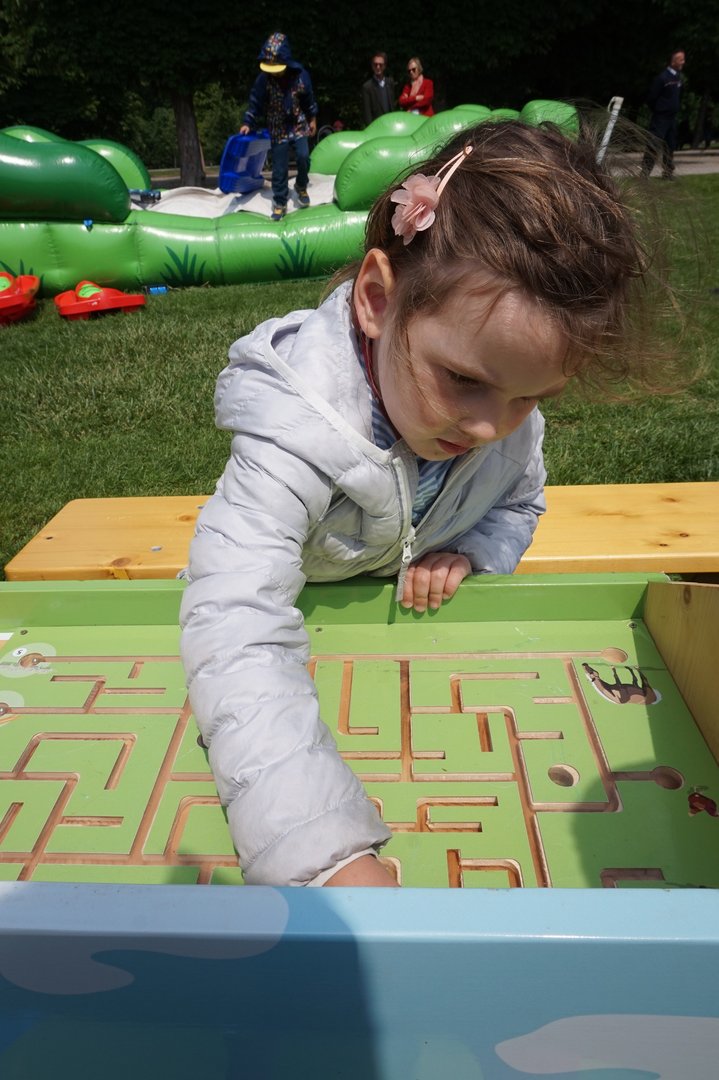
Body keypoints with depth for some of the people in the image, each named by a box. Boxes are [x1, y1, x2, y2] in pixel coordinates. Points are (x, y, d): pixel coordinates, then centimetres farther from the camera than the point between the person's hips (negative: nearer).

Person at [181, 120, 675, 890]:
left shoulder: (511, 411, -22)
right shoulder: (294, 434, -41)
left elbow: (518, 506, 0)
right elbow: (238, 643, -51)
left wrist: (466, 554, -23)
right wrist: (328, 855, -60)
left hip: (419, 622, 6)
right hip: (309, 627, -5)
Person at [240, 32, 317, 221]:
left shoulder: (300, 74, -11)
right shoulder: (263, 79, -14)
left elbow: (309, 99, 3)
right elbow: (255, 103, -5)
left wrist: (312, 119, 10)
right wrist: (248, 123, -9)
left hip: (299, 125, 1)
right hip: (278, 129, -1)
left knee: (303, 157, -16)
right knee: (279, 168, -1)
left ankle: (301, 186, 14)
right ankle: (280, 203, 12)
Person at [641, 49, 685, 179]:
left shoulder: (678, 77, 10)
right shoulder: (663, 77, -13)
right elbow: (651, 97, -10)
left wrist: (676, 109, 11)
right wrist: (657, 110, -1)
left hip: (672, 118, 8)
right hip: (660, 118, -8)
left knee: (670, 146, 11)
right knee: (654, 146, -11)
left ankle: (668, 173, 19)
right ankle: (644, 173, -8)